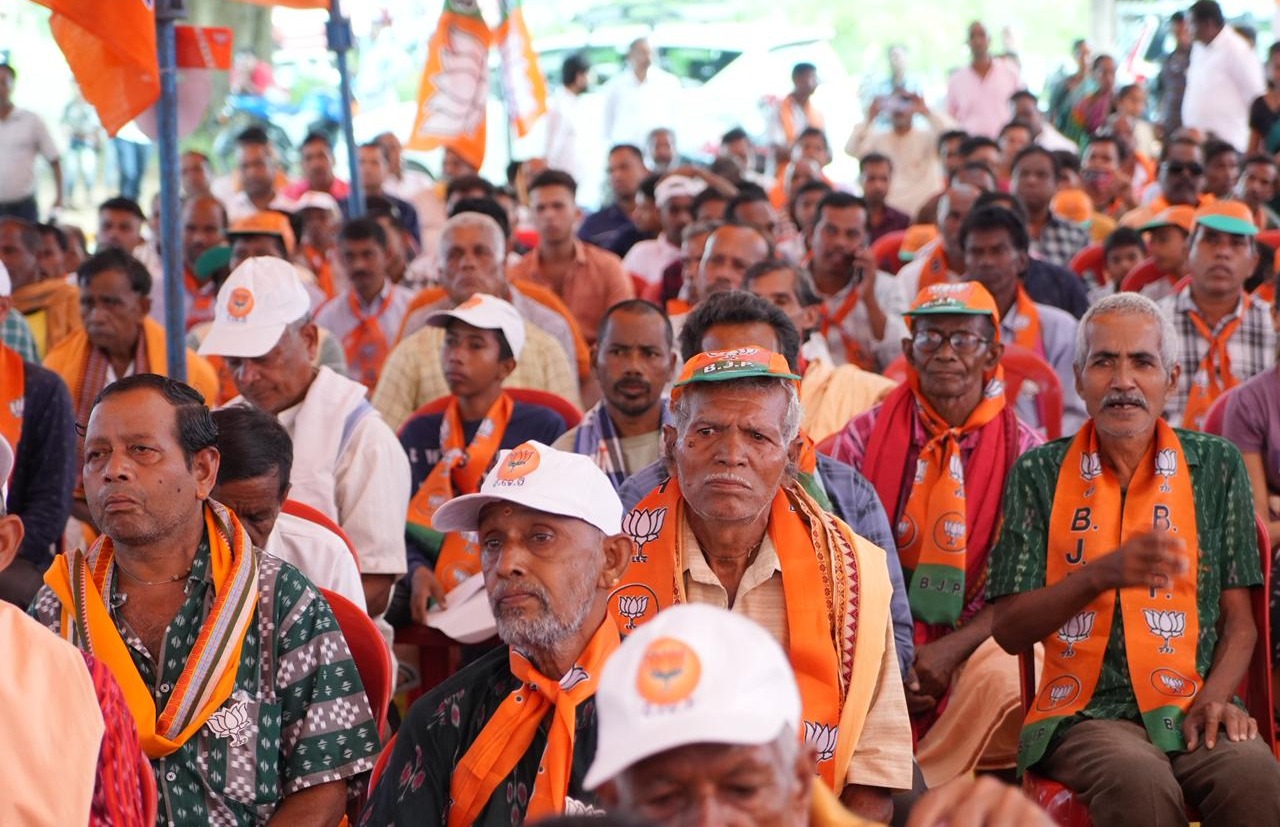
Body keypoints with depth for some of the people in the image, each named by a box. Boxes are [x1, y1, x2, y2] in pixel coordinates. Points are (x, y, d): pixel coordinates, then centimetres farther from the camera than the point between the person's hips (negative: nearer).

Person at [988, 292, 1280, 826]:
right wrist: (1103, 573, -15)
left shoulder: (1216, 466, 11)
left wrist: (1215, 697, -8)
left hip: (1189, 712, 1)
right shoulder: (1039, 474, 6)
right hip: (1085, 715, -1)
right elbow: (1009, 631, 1)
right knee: (1138, 778, -35)